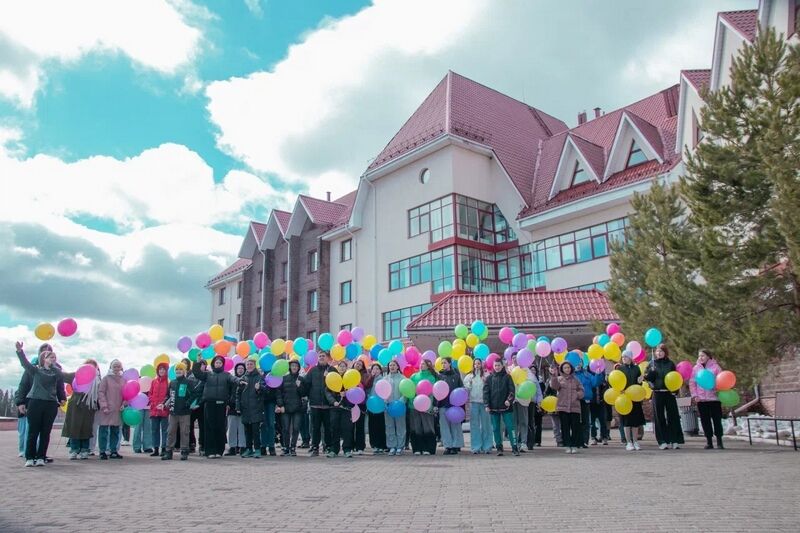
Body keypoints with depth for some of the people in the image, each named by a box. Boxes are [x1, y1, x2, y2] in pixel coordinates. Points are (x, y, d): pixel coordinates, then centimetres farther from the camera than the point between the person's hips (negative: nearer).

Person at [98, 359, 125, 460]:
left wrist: (124, 404, 0)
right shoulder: (106, 378, -1)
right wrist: (104, 406, -12)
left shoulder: (123, 380, 10)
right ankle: (103, 452, 4)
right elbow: (101, 393, -5)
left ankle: (113, 451, 17)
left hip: (118, 410, 4)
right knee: (104, 430, -2)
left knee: (115, 431, 9)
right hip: (107, 409, -4)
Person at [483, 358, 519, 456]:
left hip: (506, 407, -2)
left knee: (510, 427, -5)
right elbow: (485, 392, 4)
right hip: (493, 407, 2)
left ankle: (514, 447, -2)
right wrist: (486, 405, -4)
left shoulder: (507, 377, 4)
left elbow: (512, 390, 0)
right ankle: (499, 448, 14)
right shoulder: (489, 378, 7)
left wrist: (509, 400, -15)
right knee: (496, 429, 6)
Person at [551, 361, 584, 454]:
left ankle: (575, 446, 8)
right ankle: (568, 446, 8)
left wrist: (578, 394, -9)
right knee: (565, 427, 1)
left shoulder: (575, 379, 11)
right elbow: (554, 386, -12)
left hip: (575, 407, 1)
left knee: (575, 427, -1)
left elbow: (581, 390, 12)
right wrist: (554, 376, -25)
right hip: (563, 407, -1)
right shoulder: (559, 379, 7)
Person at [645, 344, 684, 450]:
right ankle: (663, 441, 5)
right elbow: (649, 378, 2)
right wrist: (651, 372, -18)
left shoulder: (670, 363, 6)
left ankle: (675, 440, 4)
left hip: (669, 392, 0)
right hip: (657, 393, 0)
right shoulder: (652, 363, 7)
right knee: (659, 417, 1)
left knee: (673, 416, -1)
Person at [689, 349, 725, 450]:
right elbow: (692, 383, 7)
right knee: (705, 421, 4)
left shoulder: (715, 366, 2)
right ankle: (709, 442, 10)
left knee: (717, 420, 1)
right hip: (701, 399, 2)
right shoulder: (695, 368, 8)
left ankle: (719, 441, 7)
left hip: (714, 398, -2)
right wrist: (694, 395, -1)